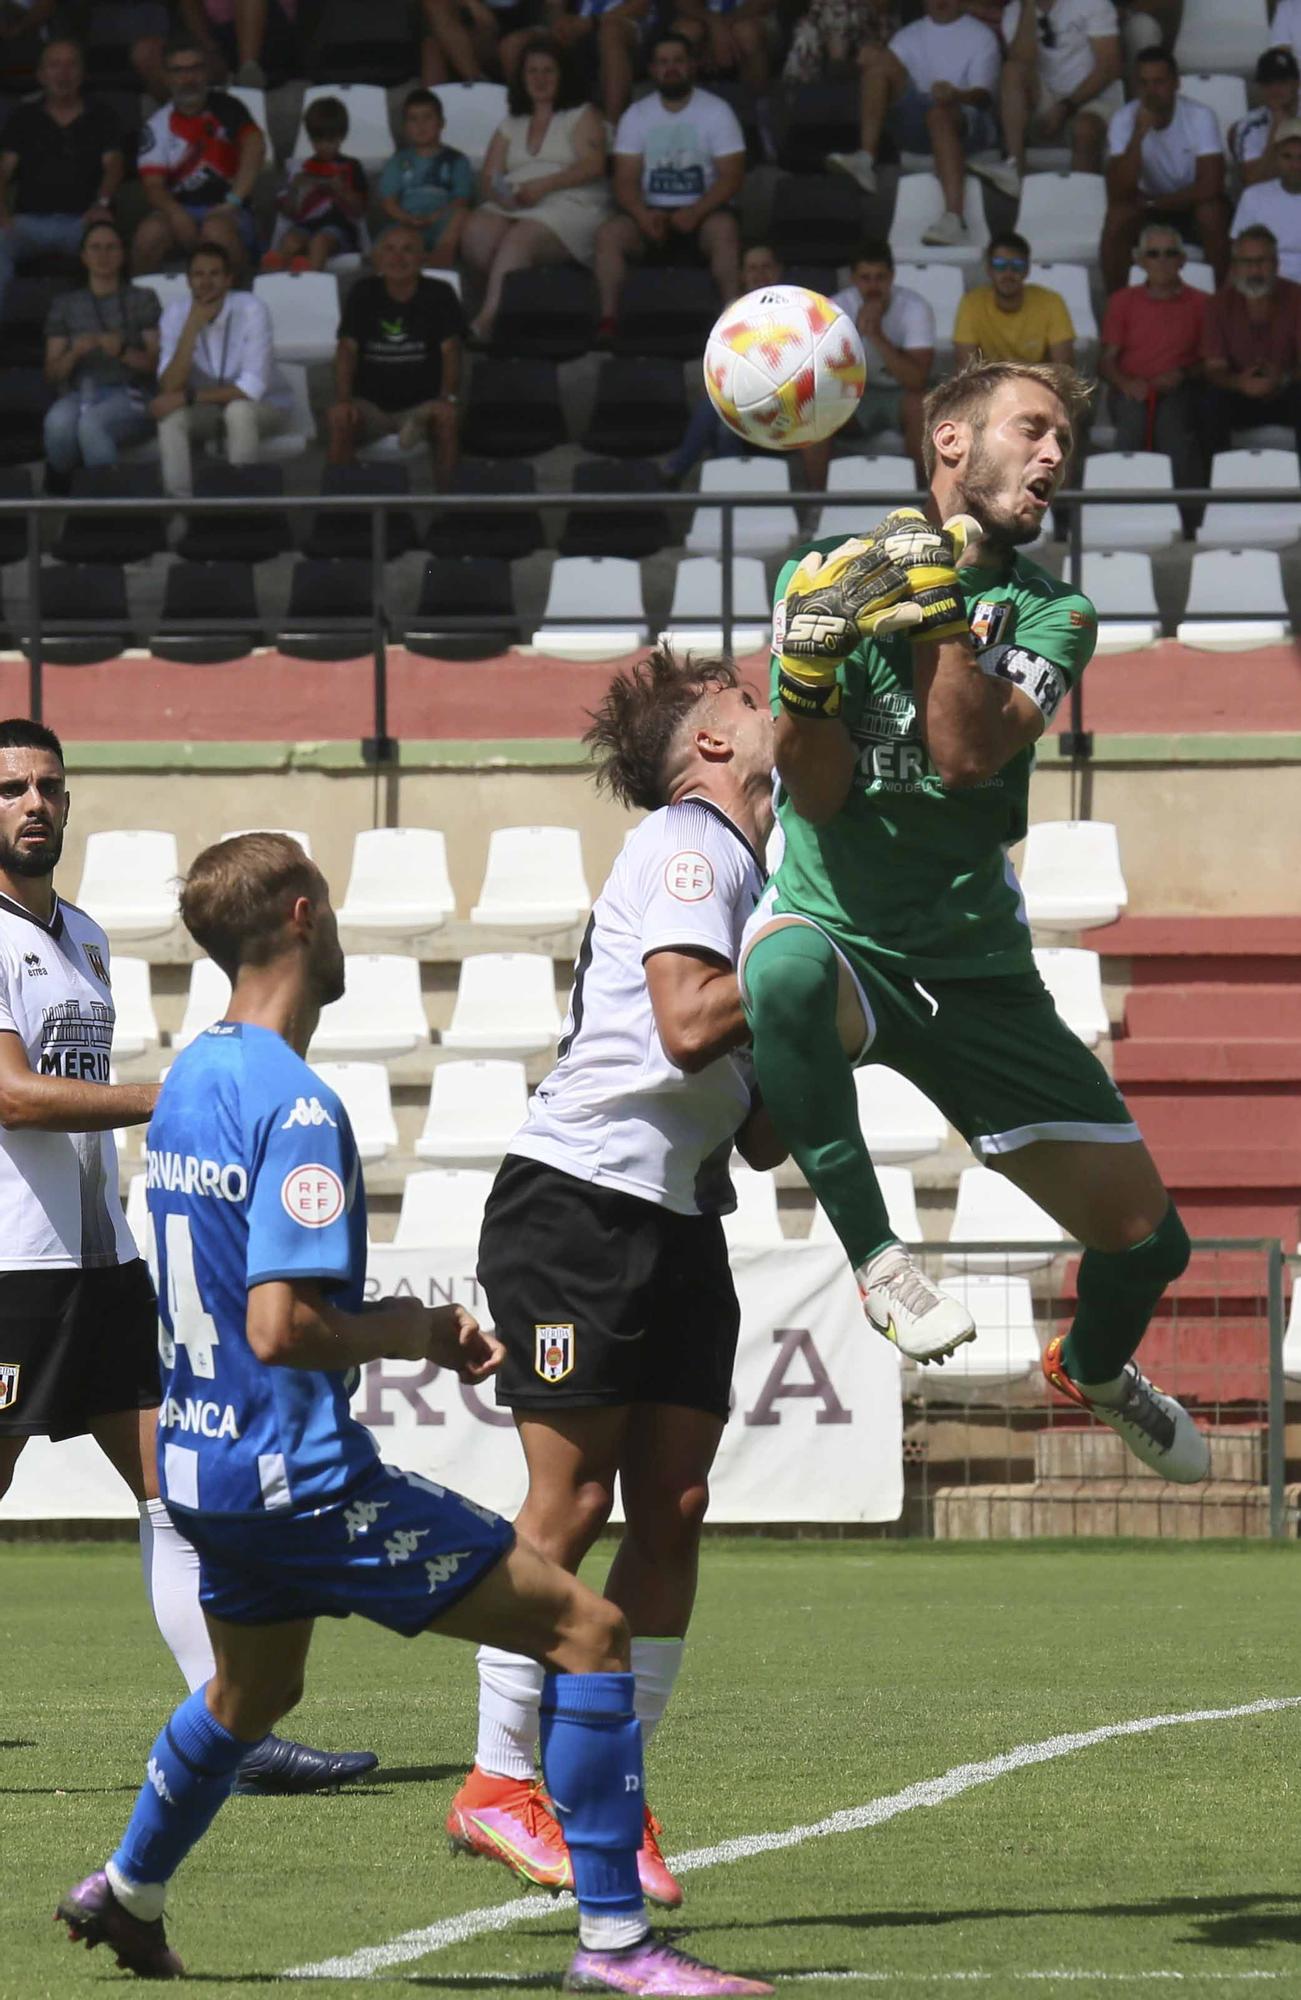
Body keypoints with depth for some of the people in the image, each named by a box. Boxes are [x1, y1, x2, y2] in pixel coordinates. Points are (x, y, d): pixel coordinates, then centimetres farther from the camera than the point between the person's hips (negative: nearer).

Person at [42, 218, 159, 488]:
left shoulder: (142, 299, 14)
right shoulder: (65, 305, 20)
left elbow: (156, 363, 6)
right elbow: (52, 374, 14)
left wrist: (123, 352, -15)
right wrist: (74, 353, -8)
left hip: (128, 395, -2)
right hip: (80, 393, 2)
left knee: (91, 423, -39)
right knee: (58, 421, -37)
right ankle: (58, 493, -17)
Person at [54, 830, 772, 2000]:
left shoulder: (187, 1082, 9)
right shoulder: (296, 1109, -20)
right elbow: (280, 1326, -27)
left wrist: (409, 1326, 15)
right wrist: (416, 1334, -10)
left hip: (205, 1466, 10)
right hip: (301, 1474, -10)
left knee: (253, 1693, 35)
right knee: (585, 1631, -8)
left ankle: (127, 1897, 52)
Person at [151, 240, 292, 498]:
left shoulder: (251, 310, -23)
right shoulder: (176, 314, -12)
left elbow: (252, 387, -28)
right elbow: (170, 388, -22)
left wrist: (188, 397, -30)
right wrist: (192, 328, -31)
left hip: (264, 407, -3)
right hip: (206, 410, 3)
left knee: (238, 410, -36)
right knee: (170, 417, -28)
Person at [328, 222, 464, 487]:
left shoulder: (439, 295, 2)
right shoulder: (363, 294, 5)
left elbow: (450, 349, -7)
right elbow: (347, 348, -3)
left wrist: (448, 397, -24)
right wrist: (343, 399, -20)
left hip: (422, 402, -1)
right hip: (371, 403, 1)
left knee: (448, 418, -33)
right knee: (339, 419, -31)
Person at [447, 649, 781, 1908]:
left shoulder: (742, 864, 19)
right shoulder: (688, 846, -7)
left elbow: (760, 1136, 20)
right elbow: (688, 1025, -23)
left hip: (678, 1226, 9)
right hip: (576, 1206, -9)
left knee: (674, 1506, 2)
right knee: (573, 1502, -8)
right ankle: (499, 1787, 0)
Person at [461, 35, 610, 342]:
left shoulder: (582, 115, 13)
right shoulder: (511, 125, 27)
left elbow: (594, 166, -3)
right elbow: (488, 176, 17)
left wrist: (543, 185, -15)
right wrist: (498, 193, -9)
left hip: (569, 206, -5)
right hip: (513, 209, 5)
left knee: (519, 237, -37)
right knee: (476, 231, -30)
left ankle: (489, 317, -51)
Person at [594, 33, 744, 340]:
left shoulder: (716, 111, 2)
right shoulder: (636, 115, 10)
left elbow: (731, 176, -6)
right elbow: (625, 181, 3)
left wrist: (694, 213, -23)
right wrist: (643, 215, -20)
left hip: (704, 212, -2)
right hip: (652, 214, 2)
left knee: (724, 230, -37)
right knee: (608, 233, -27)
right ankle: (607, 322, -31)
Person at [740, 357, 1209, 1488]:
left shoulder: (1053, 614, 2)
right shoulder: (825, 577, -3)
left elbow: (967, 756, -17)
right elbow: (821, 797, -9)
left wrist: (943, 609, -23)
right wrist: (808, 672, -26)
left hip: (973, 966, 3)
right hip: (834, 932, -3)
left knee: (1144, 1238, 4)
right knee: (788, 968, -44)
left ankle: (1093, 1369, 41)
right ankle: (874, 1252, -30)